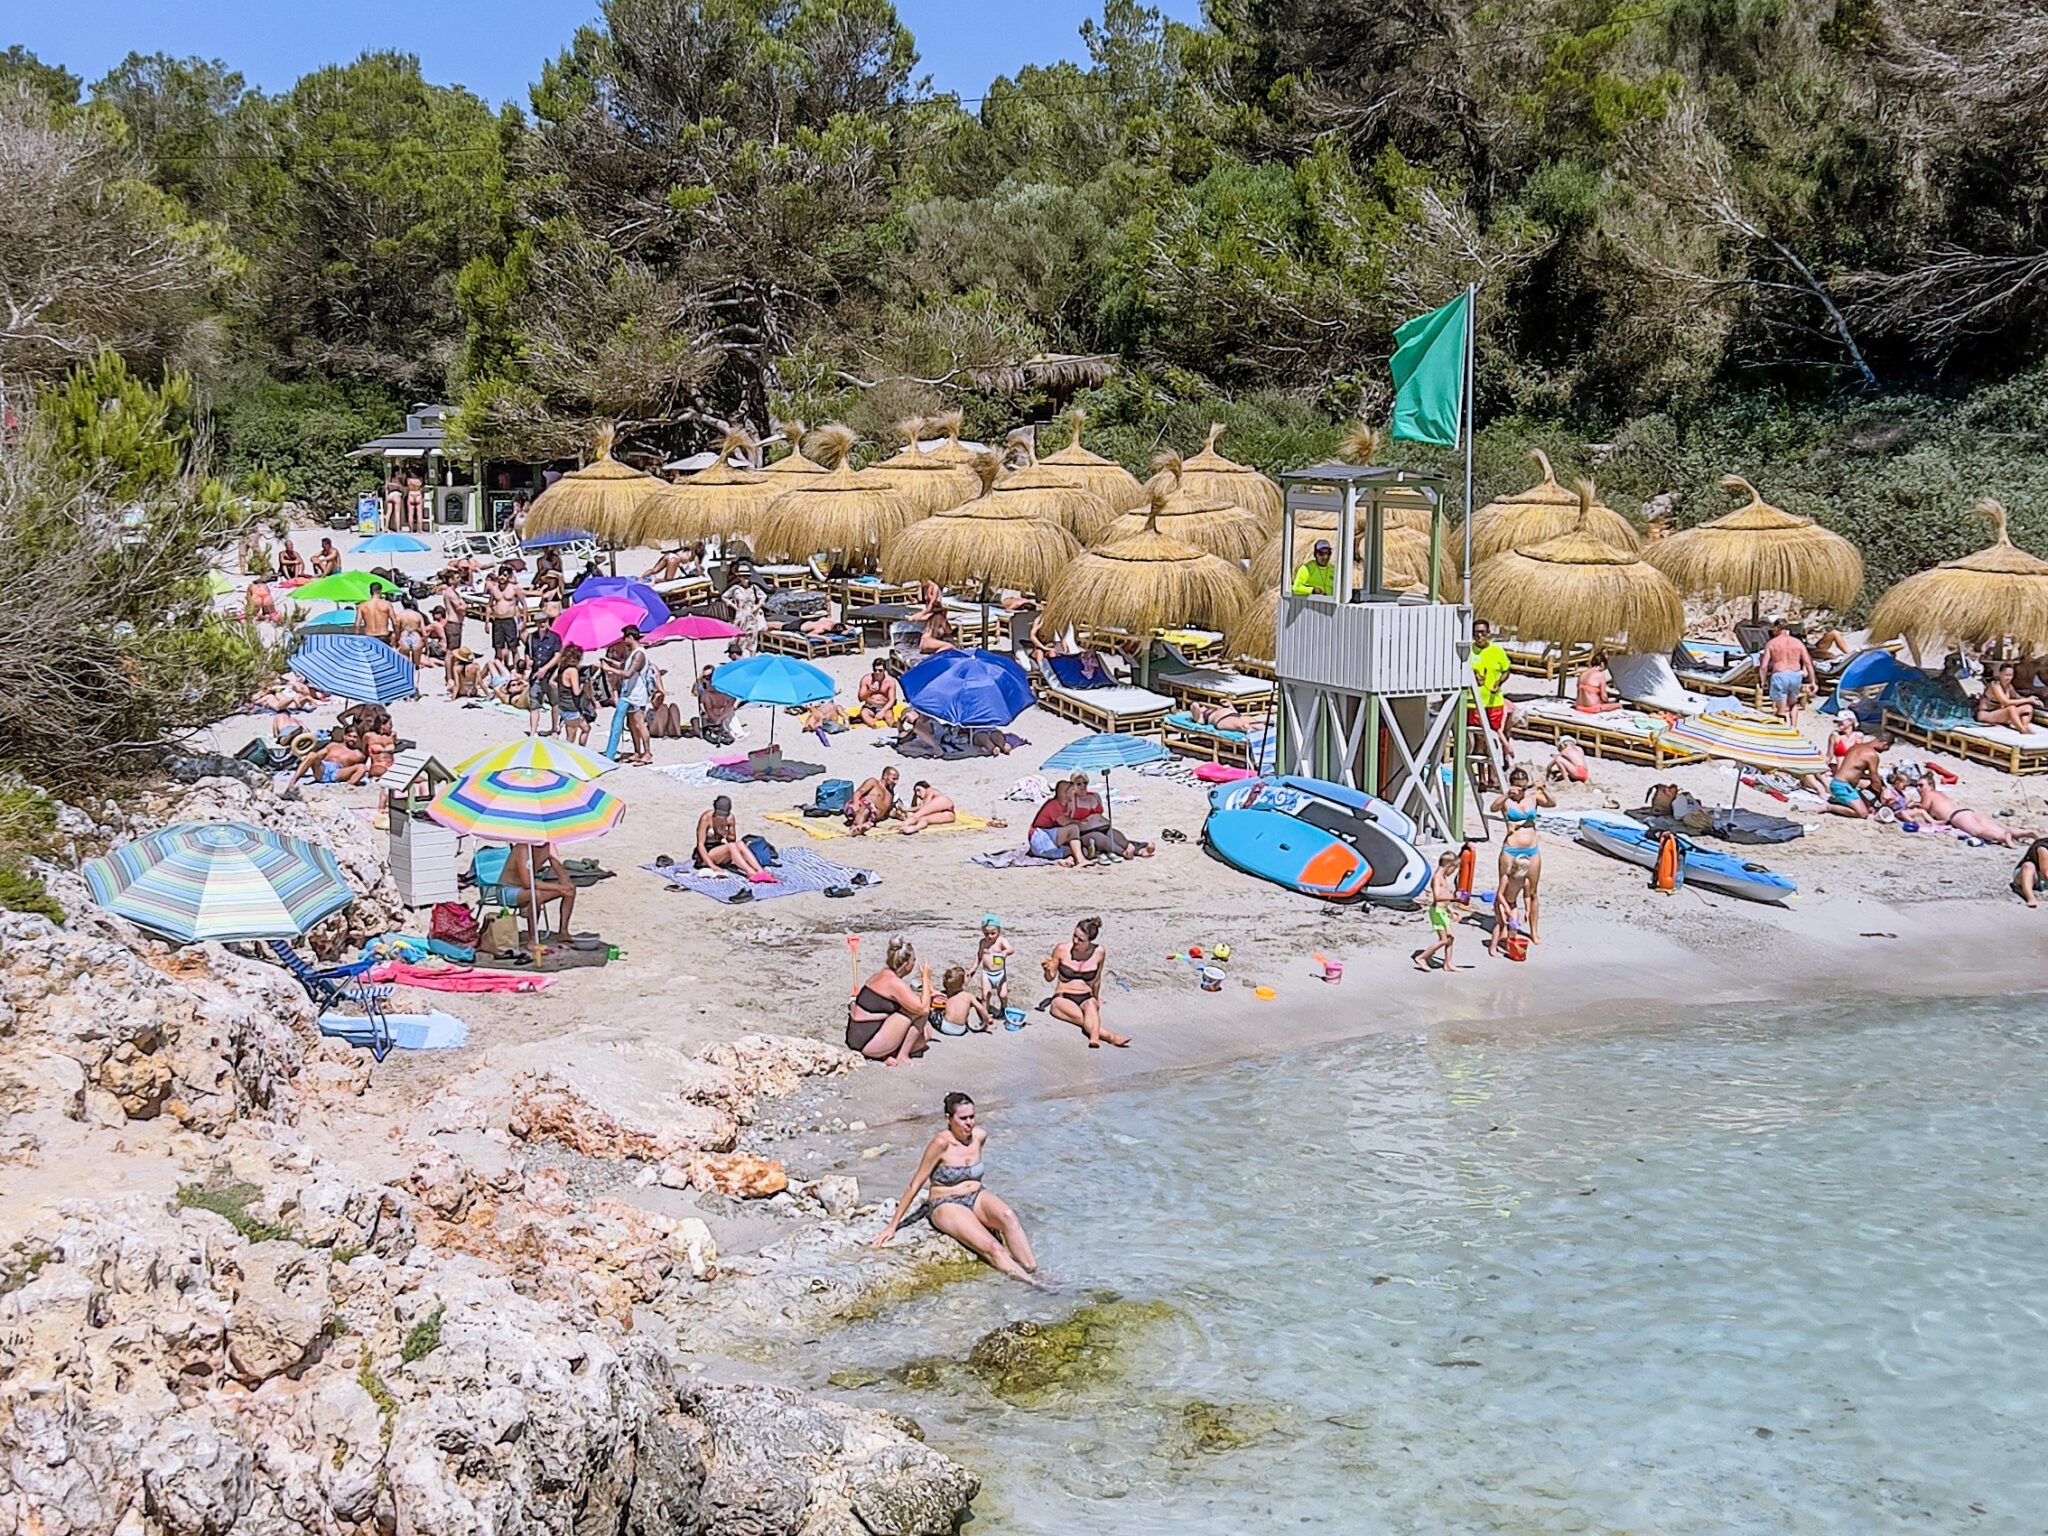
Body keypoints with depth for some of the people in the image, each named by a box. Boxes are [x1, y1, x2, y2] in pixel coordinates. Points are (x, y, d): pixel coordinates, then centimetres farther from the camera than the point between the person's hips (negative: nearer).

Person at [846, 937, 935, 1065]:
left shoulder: (883, 973, 11)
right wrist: (926, 978, -10)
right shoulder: (894, 982, -18)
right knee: (920, 1011, -11)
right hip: (868, 1043, -10)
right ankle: (902, 1058, -4)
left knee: (924, 1036, 16)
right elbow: (923, 1008, -21)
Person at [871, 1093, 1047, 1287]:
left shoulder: (980, 1136, 0)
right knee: (991, 1247, -29)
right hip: (946, 1206, -5)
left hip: (977, 1197, 5)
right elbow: (915, 1185, -11)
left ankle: (1033, 1271, -31)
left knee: (1008, 1216, -29)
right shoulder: (942, 1142, -17)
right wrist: (893, 1226, -9)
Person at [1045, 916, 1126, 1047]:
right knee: (1080, 1016, -37)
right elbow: (1050, 977, 7)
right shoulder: (1062, 950, -4)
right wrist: (1048, 969, -14)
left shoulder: (1099, 953, 0)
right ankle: (1110, 1037, -53)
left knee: (1091, 1005, -39)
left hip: (1086, 998, 1)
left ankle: (1094, 1039, -65)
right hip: (1062, 998, -1)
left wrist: (1096, 999, 23)